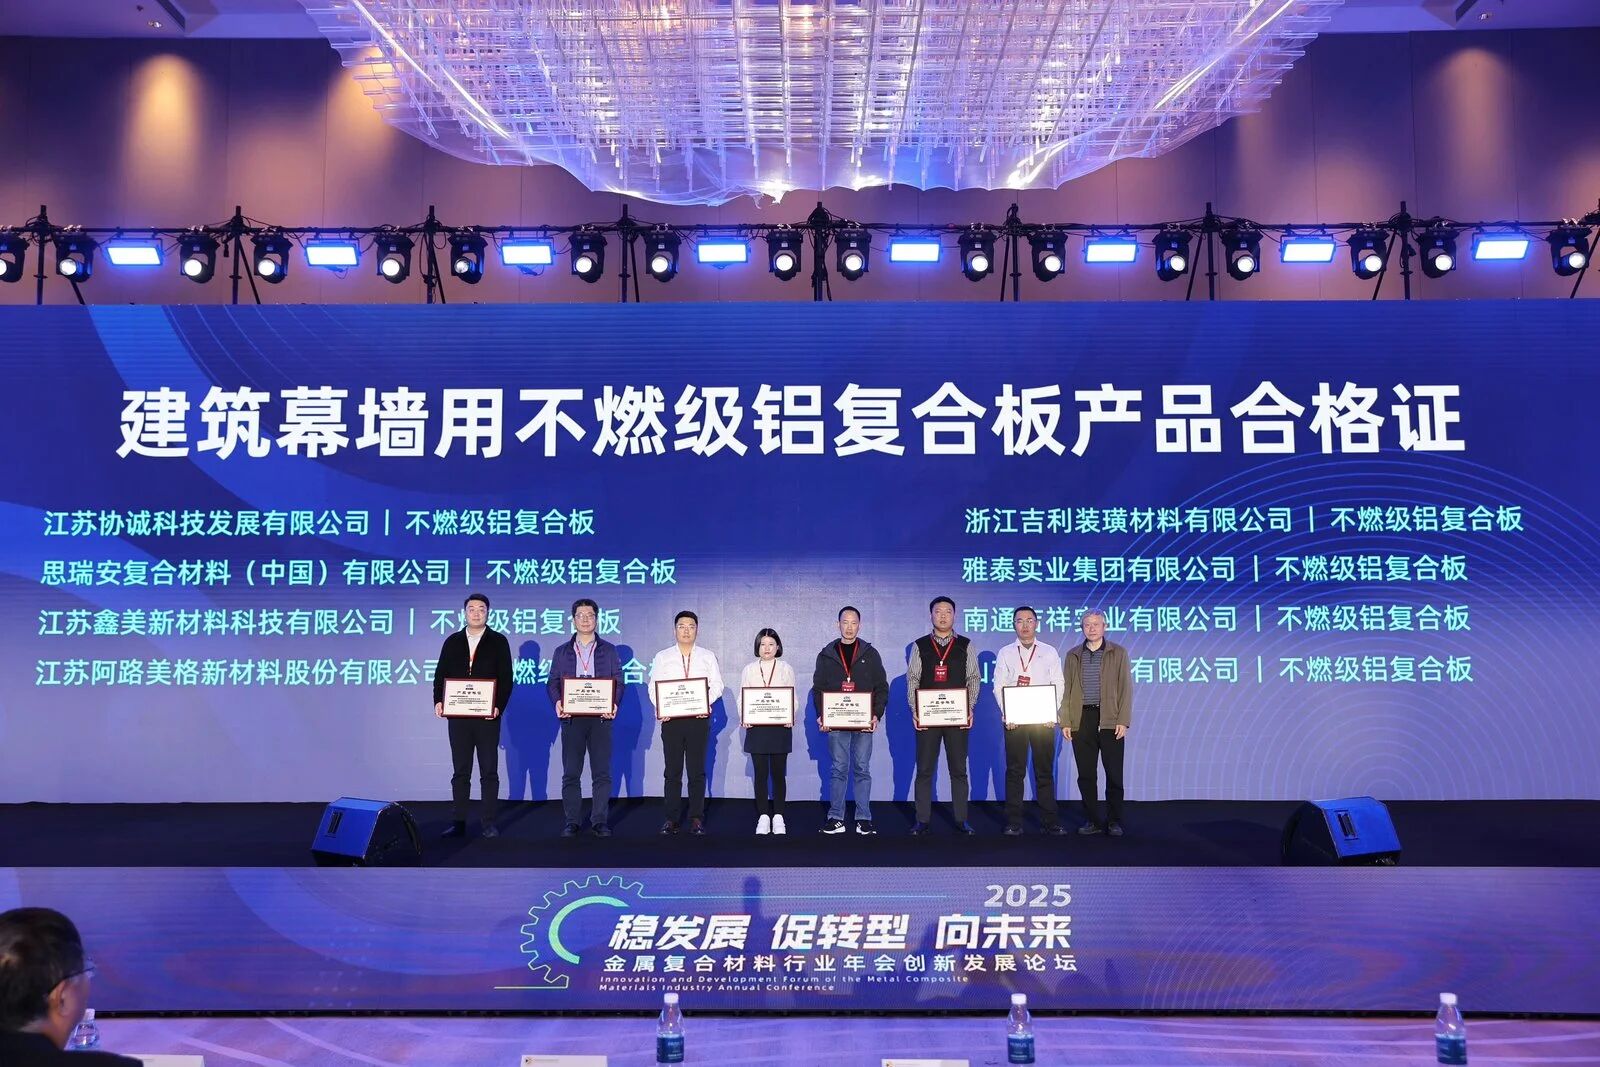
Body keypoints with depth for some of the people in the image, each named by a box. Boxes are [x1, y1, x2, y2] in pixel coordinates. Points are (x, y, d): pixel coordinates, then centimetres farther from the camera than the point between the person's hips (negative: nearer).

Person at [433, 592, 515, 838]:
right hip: (457, 715, 2)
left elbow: (506, 678, -3)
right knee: (461, 771, 7)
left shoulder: (498, 641, 2)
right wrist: (439, 701, -6)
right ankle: (459, 822, 12)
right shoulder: (453, 642, 10)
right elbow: (440, 675, 8)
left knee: (489, 771, 2)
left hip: (487, 716, -2)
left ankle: (489, 823, 7)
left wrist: (499, 706, -14)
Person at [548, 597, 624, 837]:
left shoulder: (609, 650, 11)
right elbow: (553, 682, 8)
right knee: (571, 773, 1)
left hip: (600, 718, 0)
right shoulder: (562, 652, 13)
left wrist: (614, 704, -12)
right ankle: (572, 821, 8)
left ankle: (599, 820, 7)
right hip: (571, 717, 1)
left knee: (601, 772, 0)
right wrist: (557, 702, -12)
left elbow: (618, 682, 7)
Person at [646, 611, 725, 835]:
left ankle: (697, 818, 7)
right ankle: (671, 818, 7)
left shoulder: (708, 656, 9)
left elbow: (716, 685, 2)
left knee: (697, 771, 1)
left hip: (698, 718, 0)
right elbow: (653, 687, 3)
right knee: (672, 771, 2)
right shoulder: (662, 657, 9)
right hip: (671, 718, 0)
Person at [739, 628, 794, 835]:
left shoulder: (786, 669, 5)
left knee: (778, 773, 2)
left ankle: (778, 817, 10)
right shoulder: (749, 669, 6)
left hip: (780, 727, 0)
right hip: (756, 726, 1)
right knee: (761, 773, 1)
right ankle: (763, 817, 8)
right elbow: (742, 698, 6)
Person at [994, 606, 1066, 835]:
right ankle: (1013, 823, 4)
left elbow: (1058, 684, 5)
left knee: (1045, 770, 1)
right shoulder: (1005, 653, 9)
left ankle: (1050, 822, 5)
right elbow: (999, 686, 4)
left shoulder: (1049, 652, 10)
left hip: (1044, 719, 0)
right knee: (1015, 770, 0)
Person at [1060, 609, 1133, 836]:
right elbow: (1066, 690, 10)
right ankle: (1092, 820, 13)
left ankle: (1114, 821, 9)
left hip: (1110, 720, -2)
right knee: (1086, 774, 4)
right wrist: (1065, 722, 2)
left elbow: (1125, 688, 1)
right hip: (1081, 720, 2)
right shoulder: (1073, 655, 12)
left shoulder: (1118, 653, 6)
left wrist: (1123, 721, -7)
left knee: (1114, 774, 0)